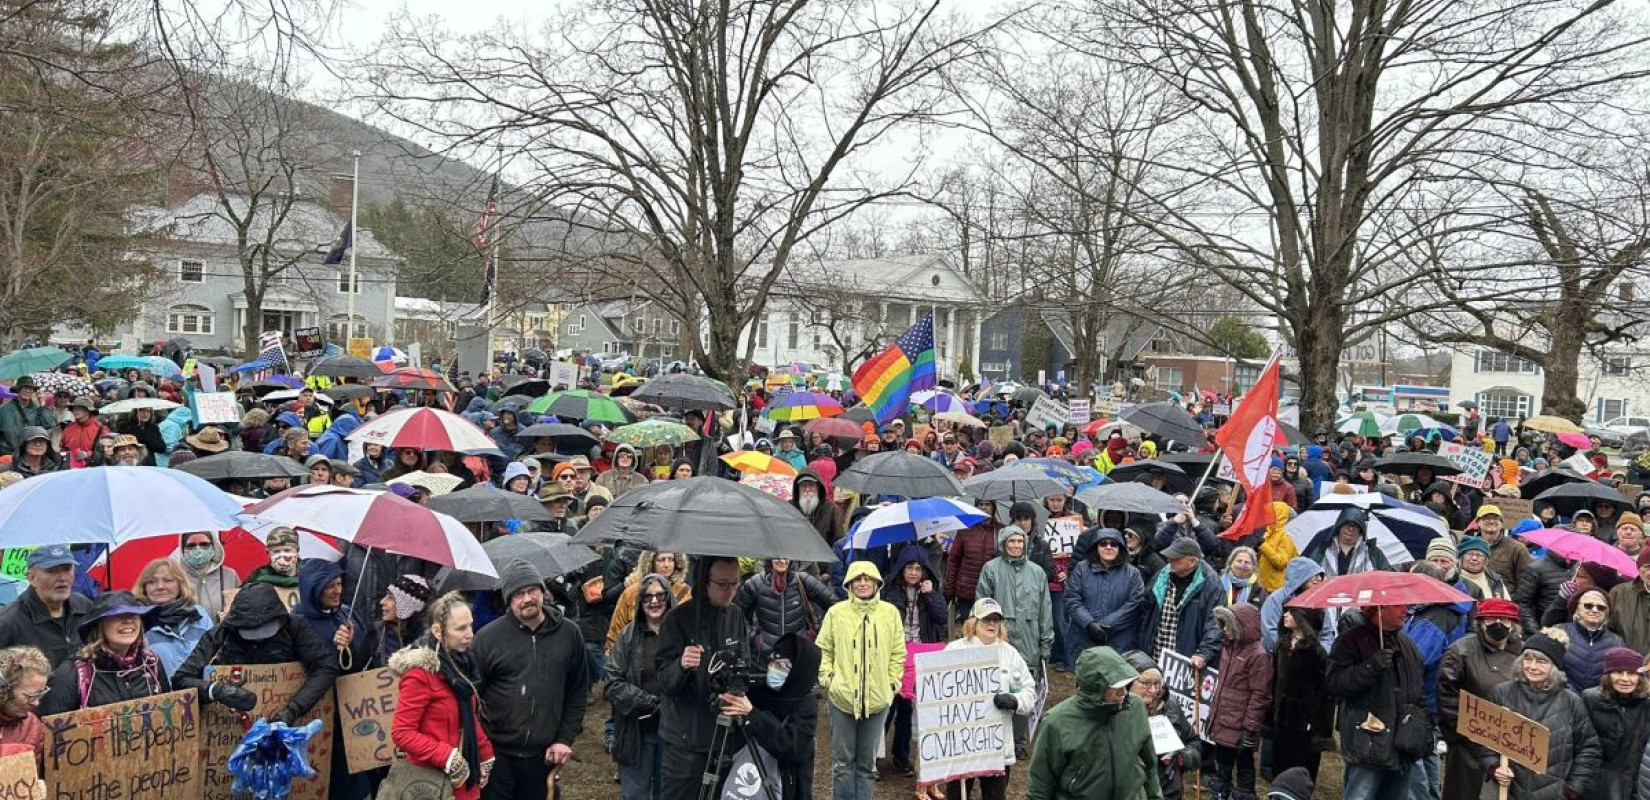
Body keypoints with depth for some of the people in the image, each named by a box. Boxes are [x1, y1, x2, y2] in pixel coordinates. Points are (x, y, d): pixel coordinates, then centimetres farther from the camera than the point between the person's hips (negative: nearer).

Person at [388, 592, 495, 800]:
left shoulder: (459, 662, 6)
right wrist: (447, 757, -24)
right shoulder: (421, 673, -18)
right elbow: (401, 733, -20)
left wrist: (486, 756, 10)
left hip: (465, 777, 7)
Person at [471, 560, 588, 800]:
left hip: (542, 755, 2)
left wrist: (565, 739, 2)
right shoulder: (487, 637, -5)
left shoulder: (569, 634, 2)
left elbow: (578, 692, 8)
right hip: (495, 754, -2)